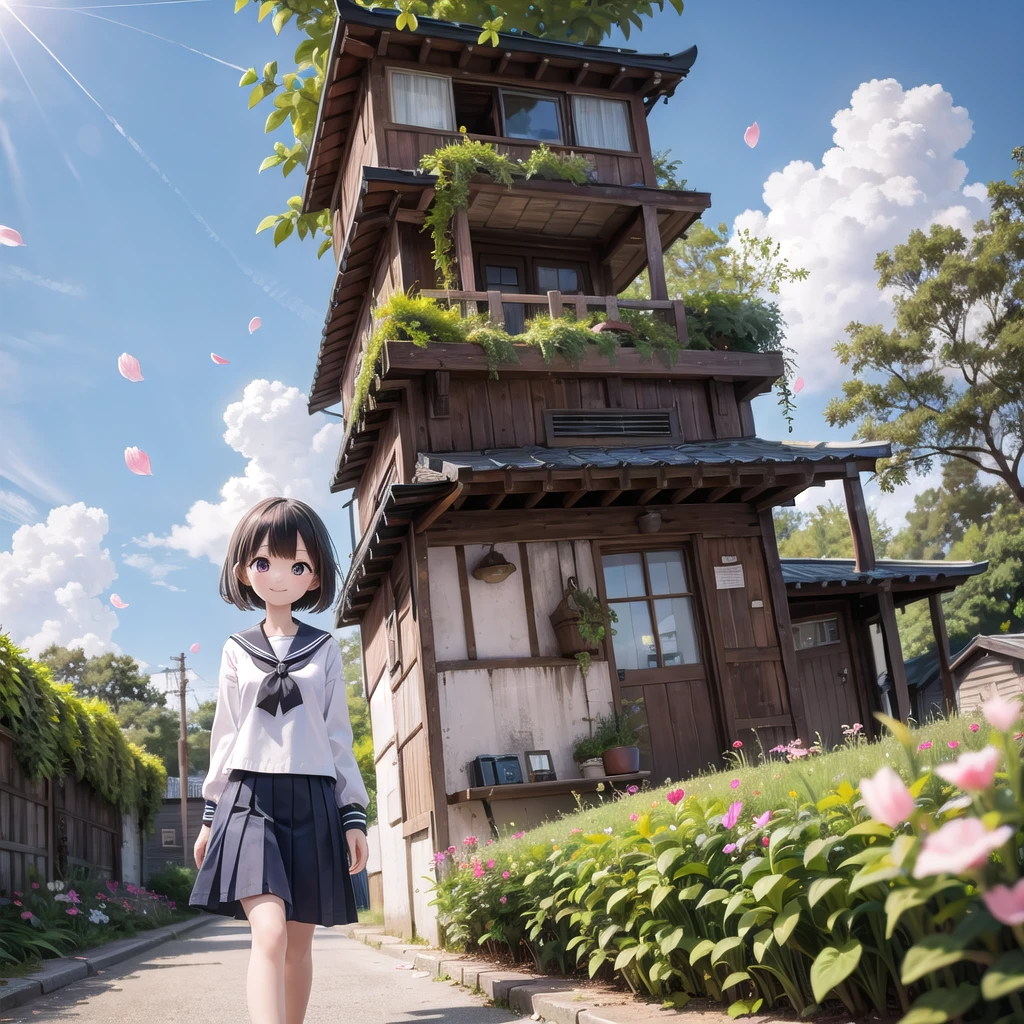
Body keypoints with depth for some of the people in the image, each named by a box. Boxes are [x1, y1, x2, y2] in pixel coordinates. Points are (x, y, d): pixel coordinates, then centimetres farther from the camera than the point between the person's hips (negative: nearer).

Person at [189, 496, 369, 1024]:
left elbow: (338, 735, 8)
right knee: (269, 931, -19)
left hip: (312, 799, 1)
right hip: (251, 796, -1)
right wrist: (211, 814, 11)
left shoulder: (324, 649, 8)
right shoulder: (236, 651, 9)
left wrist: (354, 814, 3)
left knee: (299, 940, 5)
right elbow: (225, 736, 12)